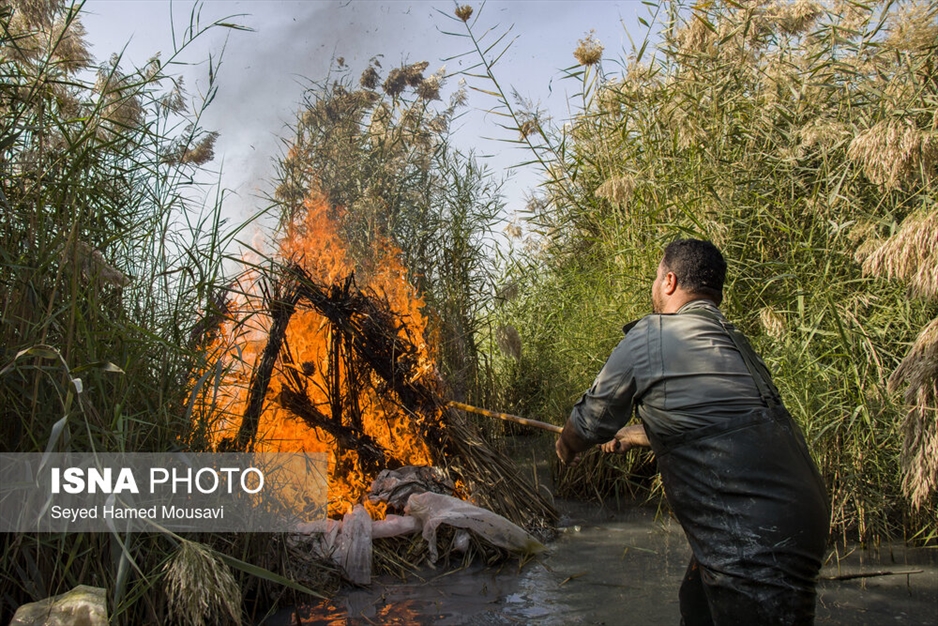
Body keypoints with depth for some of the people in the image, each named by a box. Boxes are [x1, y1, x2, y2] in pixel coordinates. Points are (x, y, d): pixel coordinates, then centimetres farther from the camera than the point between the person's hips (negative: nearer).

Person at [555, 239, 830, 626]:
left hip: (756, 544, -9)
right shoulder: (734, 343, 14)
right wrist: (632, 435, 45)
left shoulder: (650, 336, -10)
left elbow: (592, 422, 1)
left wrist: (567, 448, 24)